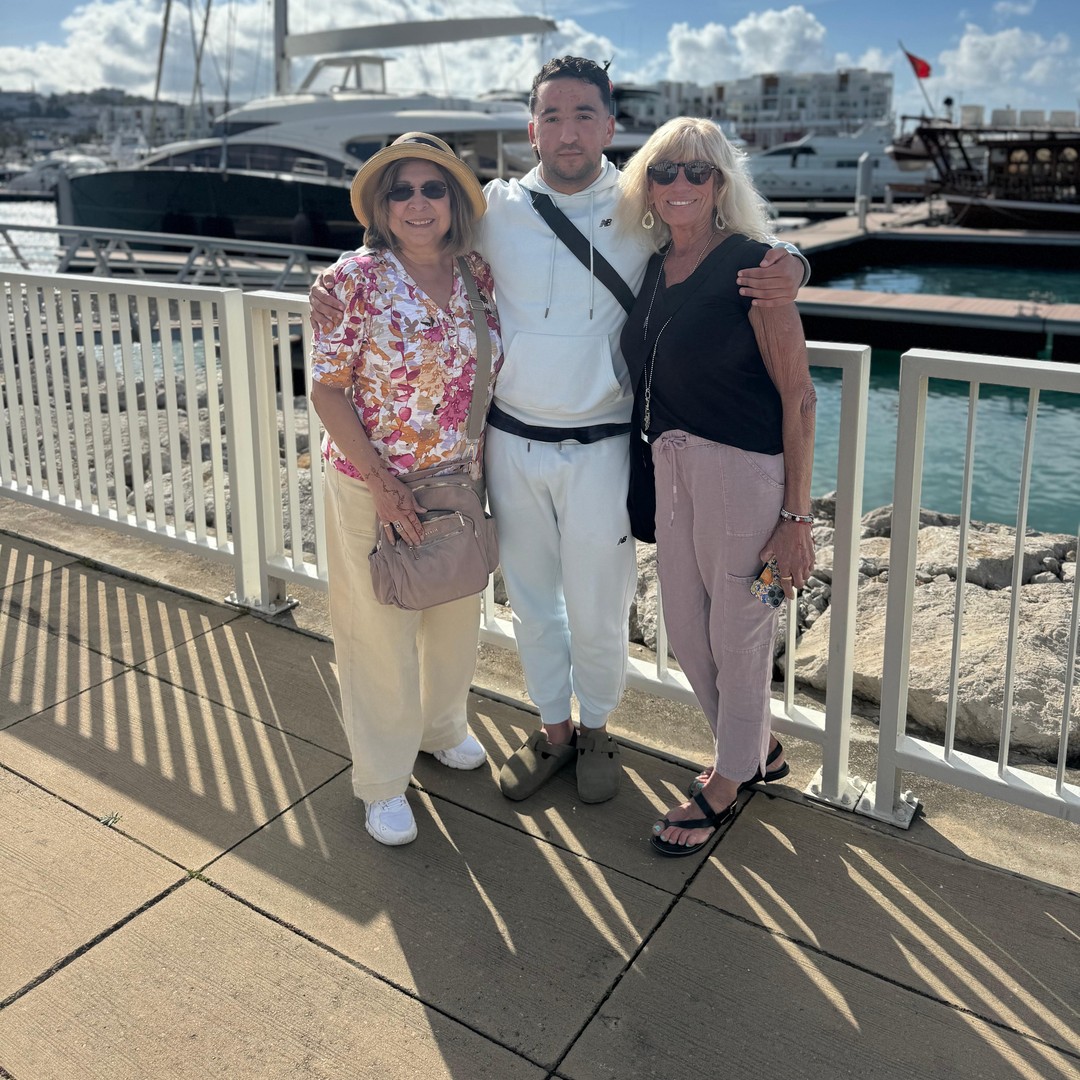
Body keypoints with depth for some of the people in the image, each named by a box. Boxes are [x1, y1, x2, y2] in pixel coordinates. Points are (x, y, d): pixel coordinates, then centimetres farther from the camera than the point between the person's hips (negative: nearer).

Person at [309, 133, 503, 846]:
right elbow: (327, 390, -13)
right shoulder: (358, 278, -14)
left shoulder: (479, 275, 0)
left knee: (457, 616, 21)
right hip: (372, 486, -5)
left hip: (460, 484, 5)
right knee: (379, 631, 7)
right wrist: (382, 484, -18)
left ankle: (443, 726, 49)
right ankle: (383, 781, 27)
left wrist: (483, 466, 5)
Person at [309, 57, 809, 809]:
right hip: (512, 443, 2)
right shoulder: (494, 208, 1)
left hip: (599, 448, -2)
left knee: (598, 609, 9)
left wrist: (786, 274, -19)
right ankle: (553, 728, 39)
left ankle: (596, 730, 37)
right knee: (531, 598, 17)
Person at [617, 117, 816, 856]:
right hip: (672, 468, 7)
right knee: (687, 634, 16)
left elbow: (798, 394, -13)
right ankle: (761, 749, 41)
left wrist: (796, 516, -15)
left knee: (737, 634, 8)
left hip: (745, 469, -7)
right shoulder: (650, 269, 9)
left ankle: (726, 785, 31)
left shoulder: (750, 263, -11)